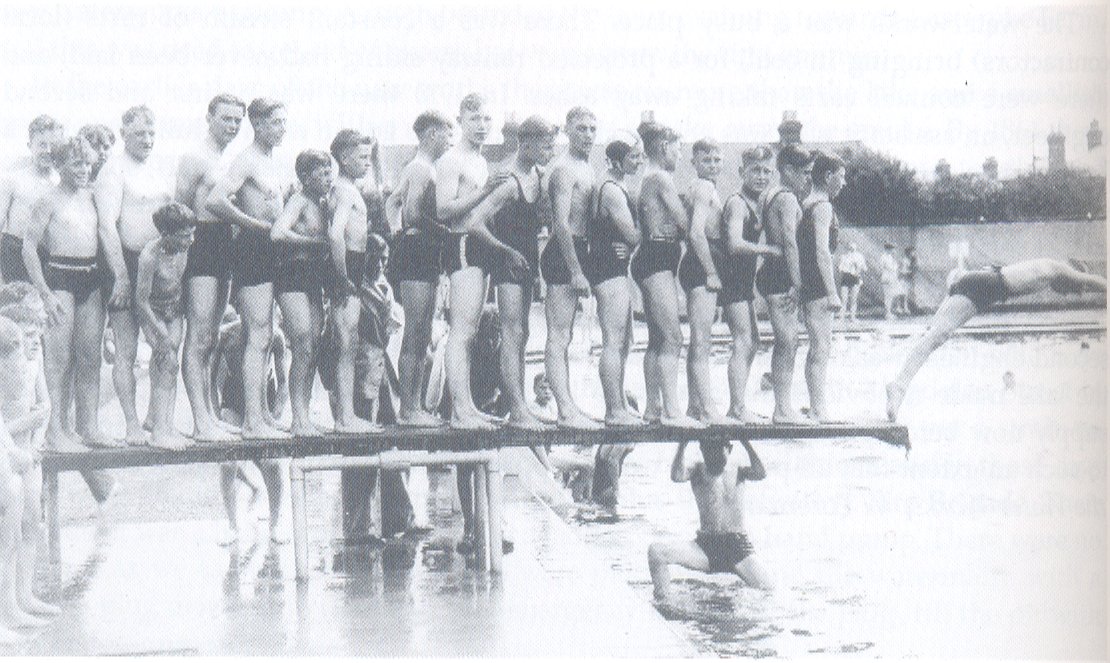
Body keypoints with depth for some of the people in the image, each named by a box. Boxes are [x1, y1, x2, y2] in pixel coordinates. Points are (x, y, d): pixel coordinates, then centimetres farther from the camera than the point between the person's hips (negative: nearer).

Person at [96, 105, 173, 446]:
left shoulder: (158, 169, 15)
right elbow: (107, 226, -14)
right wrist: (121, 275, -20)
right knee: (127, 351, -3)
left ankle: (155, 419, 18)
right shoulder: (114, 171, -7)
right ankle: (132, 425, 0)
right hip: (127, 264, -7)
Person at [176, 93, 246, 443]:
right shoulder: (195, 158, -7)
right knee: (199, 338, -9)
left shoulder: (230, 160, 19)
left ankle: (210, 414, 16)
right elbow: (178, 210, -10)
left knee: (210, 338, 12)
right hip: (202, 246, -9)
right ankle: (201, 422, -11)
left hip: (225, 249, 9)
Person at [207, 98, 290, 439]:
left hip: (269, 250, 10)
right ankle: (253, 422, -8)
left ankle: (259, 416, 19)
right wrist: (257, 224, -18)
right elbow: (214, 201, -24)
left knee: (262, 338, 12)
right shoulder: (247, 160, -12)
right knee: (258, 337, -10)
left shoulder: (272, 162, 17)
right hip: (251, 247, -10)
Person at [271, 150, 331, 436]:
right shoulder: (299, 201, -9)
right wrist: (316, 242, -16)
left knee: (312, 350, 5)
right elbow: (278, 233, -25)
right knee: (303, 349, -12)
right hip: (292, 276, -8)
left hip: (313, 278, 8)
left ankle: (304, 417, 10)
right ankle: (299, 419, -8)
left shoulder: (322, 203, 16)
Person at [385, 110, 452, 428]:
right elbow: (413, 216, -21)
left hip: (424, 257, 10)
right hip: (416, 253, -10)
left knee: (421, 337, 10)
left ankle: (413, 407, 13)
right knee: (415, 335, -9)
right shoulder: (421, 169, -12)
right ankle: (408, 410, -6)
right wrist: (445, 232, -12)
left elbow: (391, 204, 25)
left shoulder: (419, 169, 18)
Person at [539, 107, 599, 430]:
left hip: (575, 250, 10)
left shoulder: (587, 168, 18)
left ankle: (567, 408, 16)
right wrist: (576, 271, -21)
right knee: (558, 337, -9)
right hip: (563, 255, -10)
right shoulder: (564, 168, -12)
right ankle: (567, 411, -11)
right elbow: (562, 223, -19)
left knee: (562, 336, 12)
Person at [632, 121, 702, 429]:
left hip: (650, 259, 10)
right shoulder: (661, 179, -12)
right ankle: (671, 411, -15)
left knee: (657, 339, 13)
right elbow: (683, 222, -13)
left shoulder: (648, 178, 17)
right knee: (672, 338, -12)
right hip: (658, 258, -10)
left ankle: (653, 406, 17)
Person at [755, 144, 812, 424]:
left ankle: (782, 406, 14)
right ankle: (783, 408, -9)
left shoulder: (770, 195, 19)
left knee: (787, 343, 12)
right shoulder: (787, 198, -11)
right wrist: (796, 283, -19)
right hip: (781, 275, -10)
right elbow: (789, 242, -18)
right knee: (787, 343, -9)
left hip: (771, 273, 10)